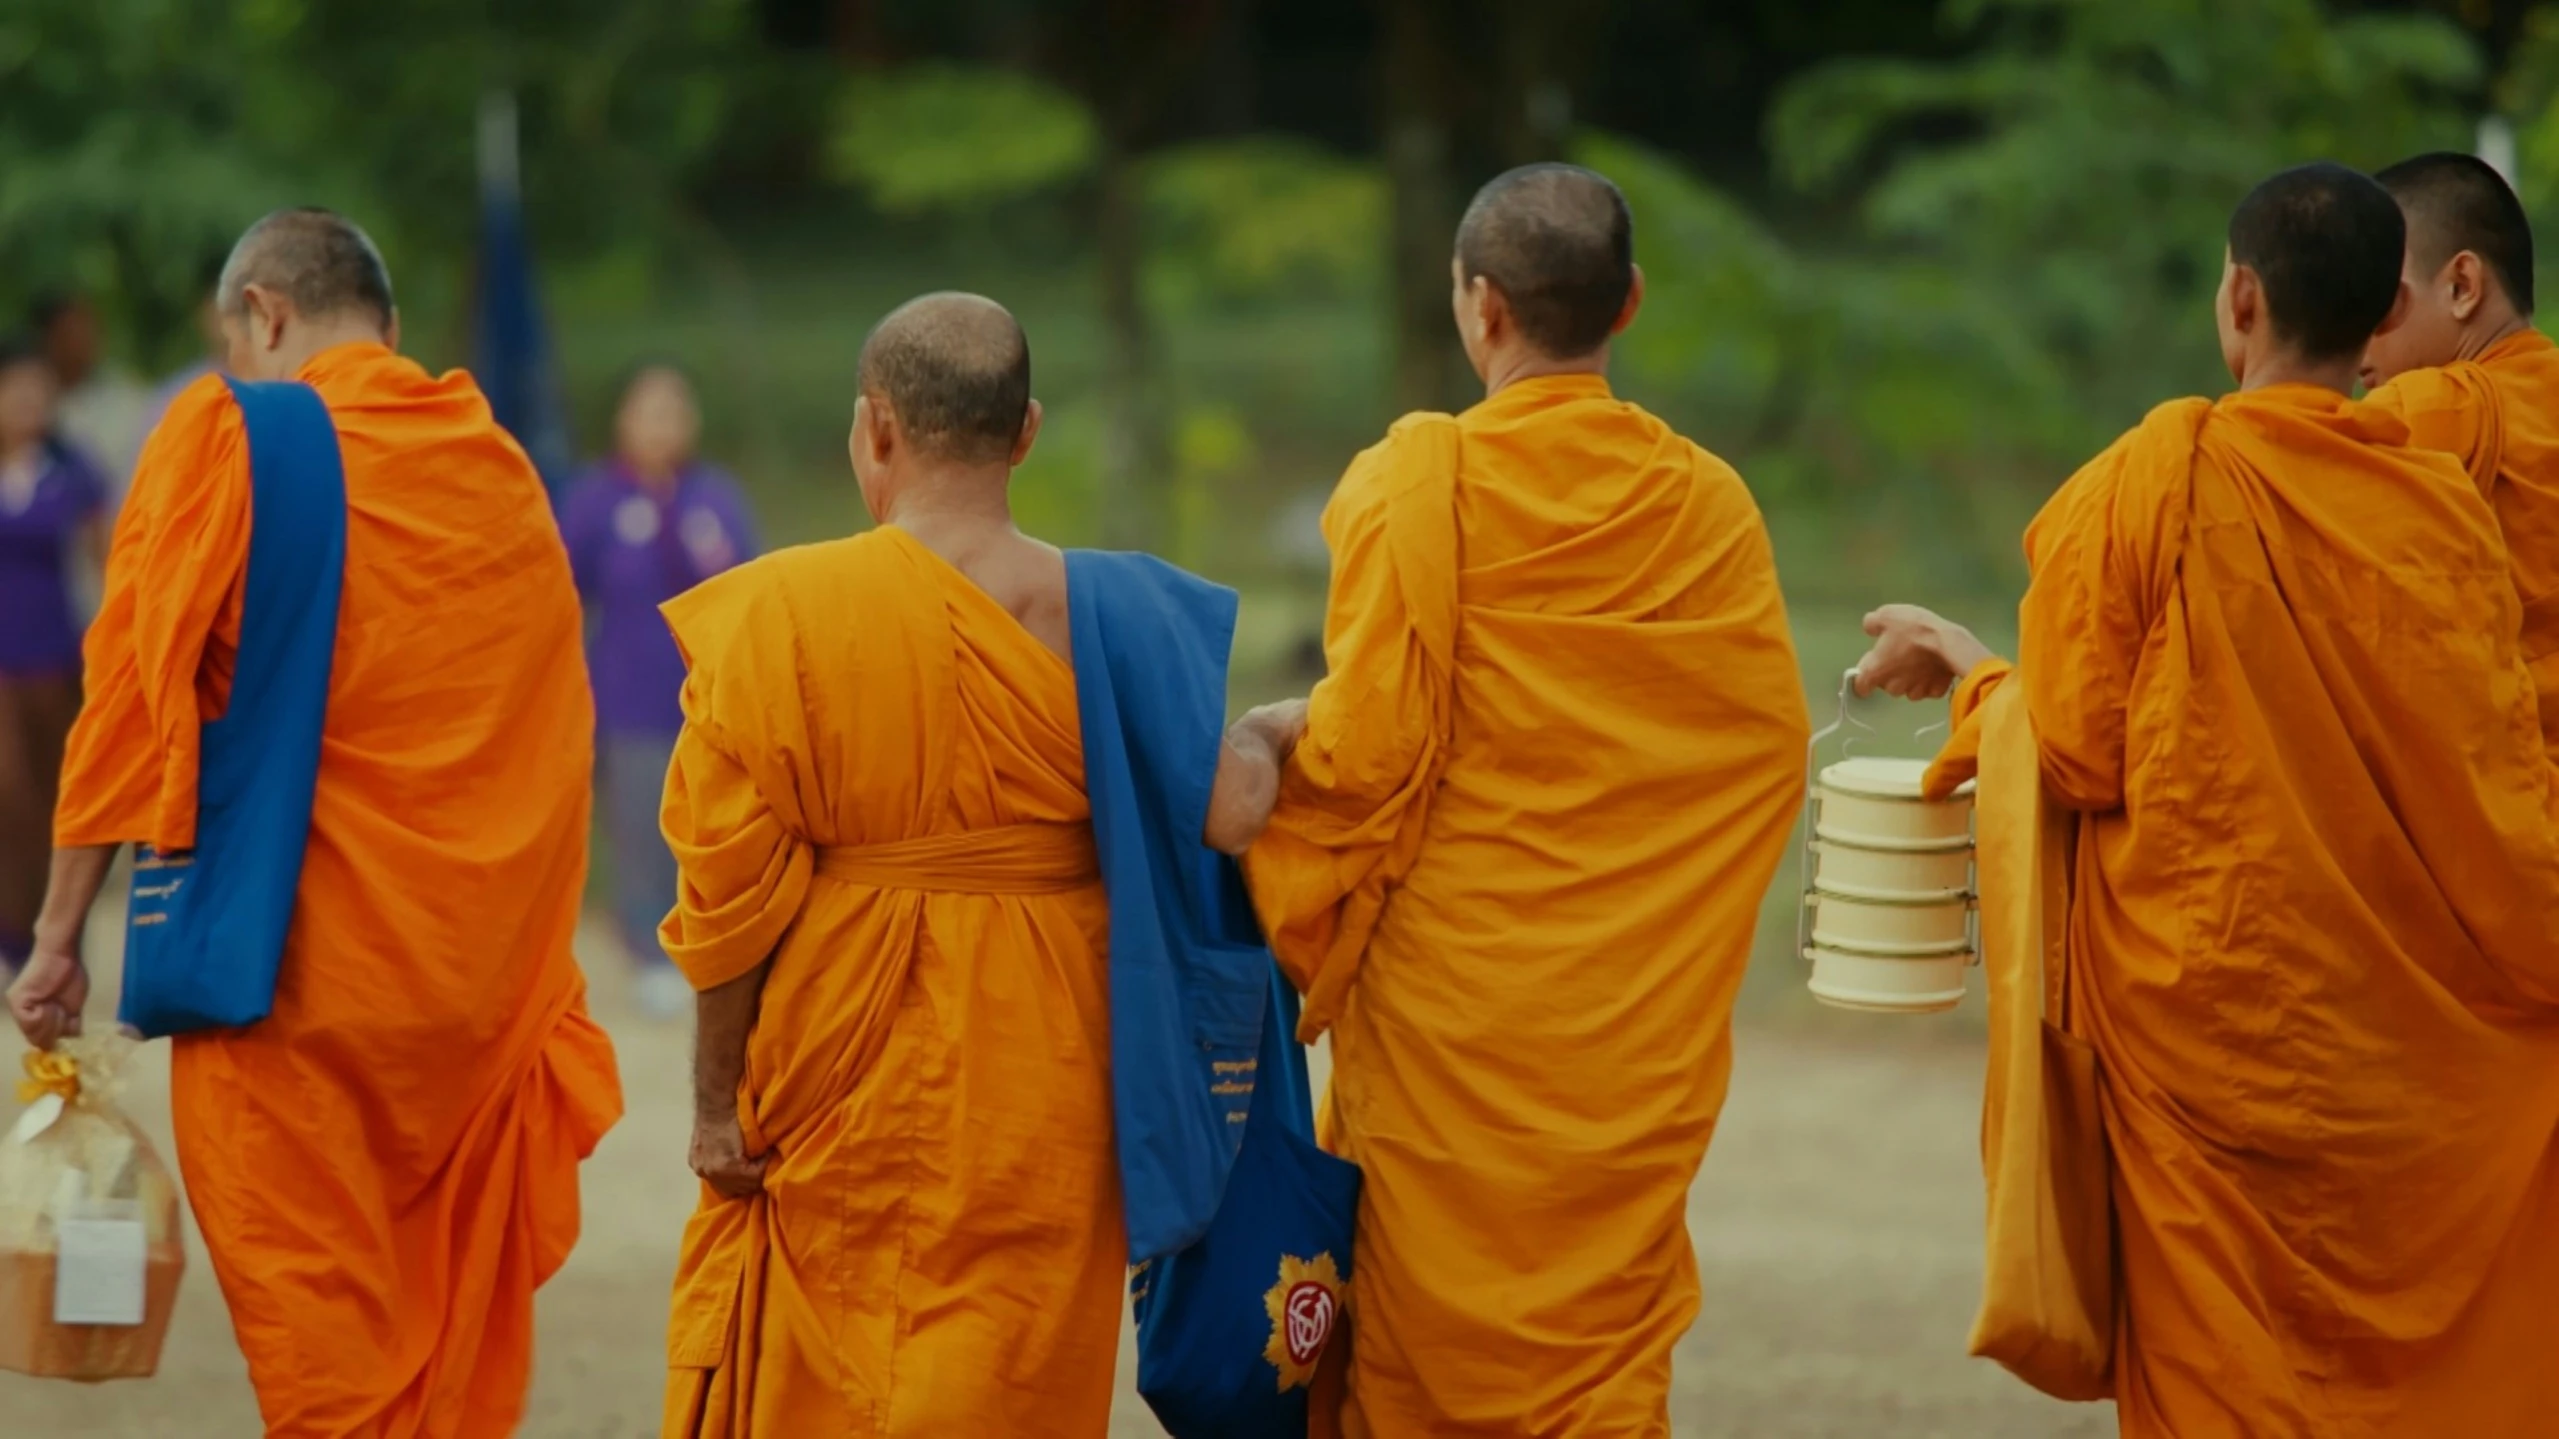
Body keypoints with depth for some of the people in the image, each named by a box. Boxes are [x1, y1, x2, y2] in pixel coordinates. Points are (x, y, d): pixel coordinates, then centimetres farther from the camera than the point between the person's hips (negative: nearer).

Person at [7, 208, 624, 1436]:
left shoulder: (225, 438, -5)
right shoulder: (501, 467, 8)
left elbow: (130, 693, -7)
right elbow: (551, 740, 9)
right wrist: (531, 963, 14)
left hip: (297, 964, -5)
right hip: (485, 968, 5)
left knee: (312, 1317, 0)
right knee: (460, 1304, 12)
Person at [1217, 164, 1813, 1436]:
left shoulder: (1422, 483, -10)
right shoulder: (1709, 503, 1)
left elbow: (1367, 745, -14)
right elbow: (1768, 745, 3)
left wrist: (1270, 744, 6)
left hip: (1454, 987, -3)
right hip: (1637, 1024, 3)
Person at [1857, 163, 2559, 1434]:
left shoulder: (2156, 480, -11)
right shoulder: (2449, 506, -2)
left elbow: (2072, 757, -8)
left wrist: (1971, 673, 11)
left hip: (2212, 1022, -3)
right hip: (2427, 1045, 3)